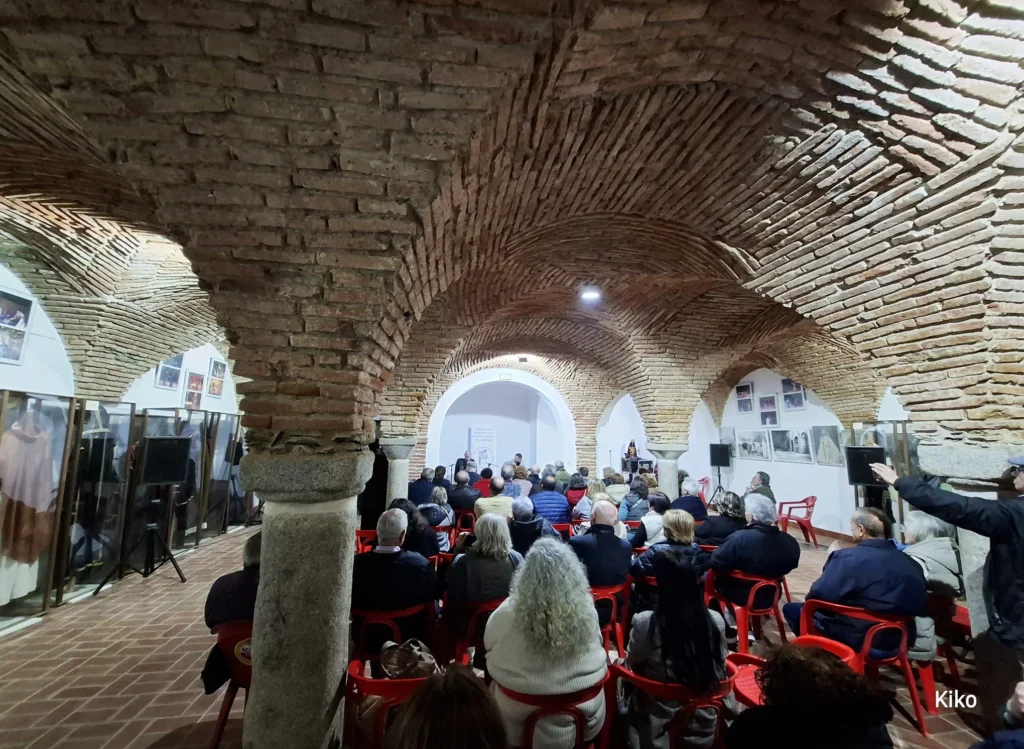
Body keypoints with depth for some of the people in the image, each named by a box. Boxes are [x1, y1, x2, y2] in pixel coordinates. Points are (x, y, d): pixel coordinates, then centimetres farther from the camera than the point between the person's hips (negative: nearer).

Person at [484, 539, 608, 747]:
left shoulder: (508, 613, -22)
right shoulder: (587, 610, -17)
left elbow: (489, 644, -1)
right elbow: (596, 650, 4)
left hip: (520, 720, -2)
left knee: (493, 684, 25)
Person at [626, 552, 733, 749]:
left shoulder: (645, 623, -23)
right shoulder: (715, 620, -15)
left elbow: (632, 666, -7)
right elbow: (720, 667, 1)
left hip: (658, 724, -4)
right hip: (703, 723, 4)